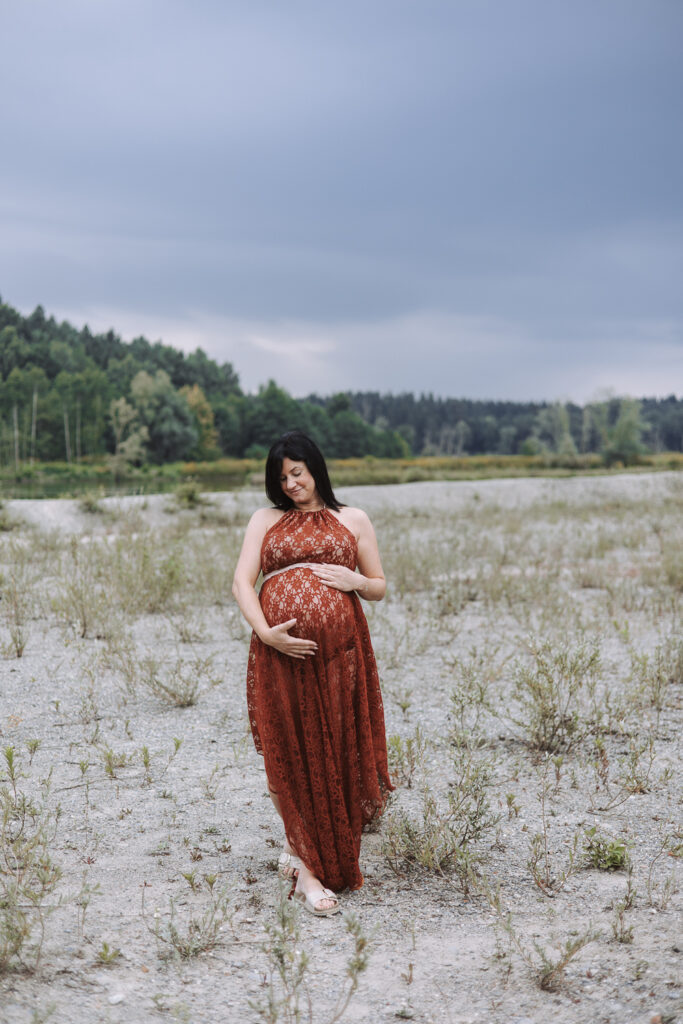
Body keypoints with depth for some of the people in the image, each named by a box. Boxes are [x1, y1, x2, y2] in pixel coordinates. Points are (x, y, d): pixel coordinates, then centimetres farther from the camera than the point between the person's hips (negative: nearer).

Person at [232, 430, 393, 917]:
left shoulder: (352, 520, 14)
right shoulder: (266, 520, 14)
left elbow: (380, 588, 16)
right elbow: (242, 582, 3)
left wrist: (353, 579, -7)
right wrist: (265, 632, -13)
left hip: (339, 648, 0)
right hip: (281, 649, 0)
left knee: (336, 750, 3)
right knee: (292, 753, -1)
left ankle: (302, 849, 24)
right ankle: (309, 870, 6)